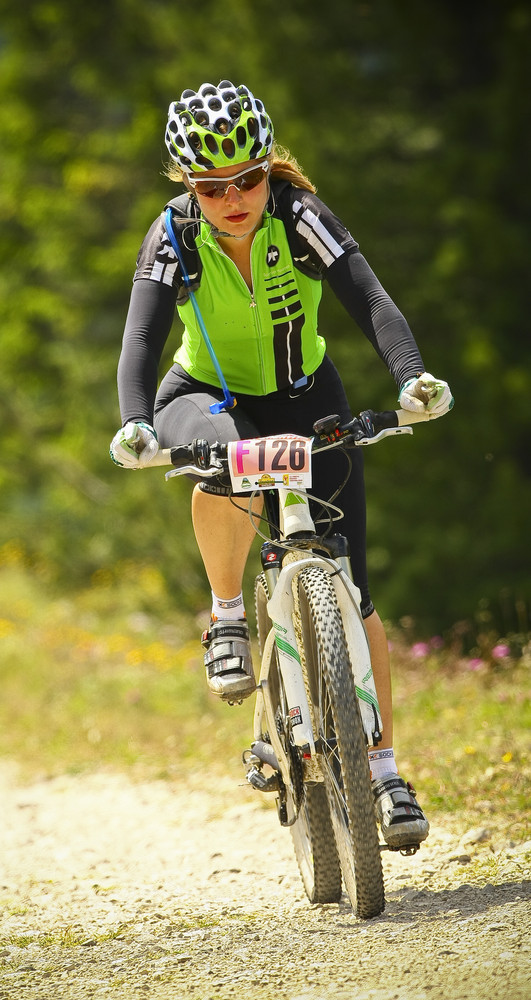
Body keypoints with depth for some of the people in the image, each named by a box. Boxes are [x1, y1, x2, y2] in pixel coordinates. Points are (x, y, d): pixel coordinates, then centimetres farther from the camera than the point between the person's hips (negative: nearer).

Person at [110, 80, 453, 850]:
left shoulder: (301, 219, -22)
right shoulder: (174, 239, -22)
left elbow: (370, 301, -33)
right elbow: (142, 340, -32)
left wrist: (412, 375, -52)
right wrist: (136, 423, -52)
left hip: (305, 395, 1)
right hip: (208, 397, -1)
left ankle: (383, 771, 5)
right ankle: (228, 619, -16)